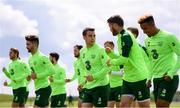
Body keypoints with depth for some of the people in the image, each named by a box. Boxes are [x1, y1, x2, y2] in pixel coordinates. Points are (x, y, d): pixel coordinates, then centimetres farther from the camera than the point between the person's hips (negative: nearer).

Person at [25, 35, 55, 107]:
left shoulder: (42, 57, -15)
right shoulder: (30, 58, 14)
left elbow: (52, 71, -22)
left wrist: (37, 76, -21)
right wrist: (30, 76, 3)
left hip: (44, 88, -9)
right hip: (38, 88, 9)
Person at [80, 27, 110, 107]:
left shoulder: (100, 50, -11)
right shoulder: (82, 51, 9)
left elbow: (107, 68, -15)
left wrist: (94, 76, -21)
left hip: (101, 85, -6)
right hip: (88, 86, 7)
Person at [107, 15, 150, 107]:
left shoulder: (125, 36, -15)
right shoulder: (121, 37, 14)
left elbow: (124, 59, -21)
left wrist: (111, 62, -6)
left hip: (138, 77, -9)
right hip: (128, 77, 9)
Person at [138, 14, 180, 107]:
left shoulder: (168, 37, -10)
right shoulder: (147, 41, 12)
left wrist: (171, 73, -16)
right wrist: (149, 78, 13)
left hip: (168, 78, -7)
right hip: (156, 78, 7)